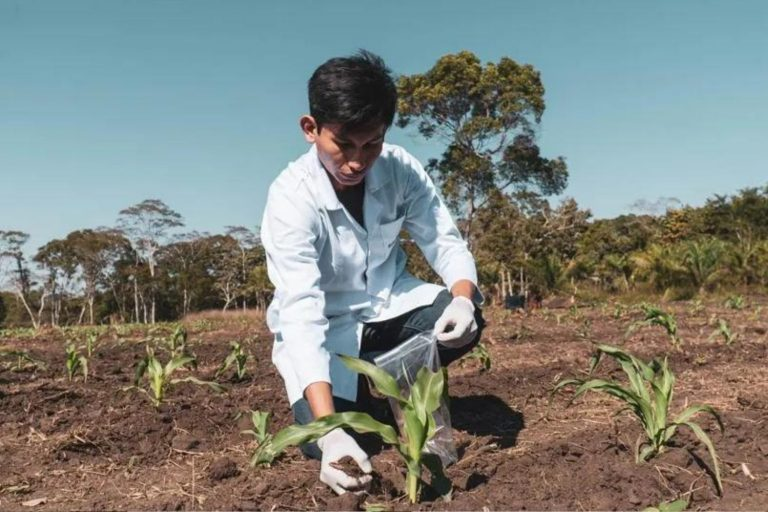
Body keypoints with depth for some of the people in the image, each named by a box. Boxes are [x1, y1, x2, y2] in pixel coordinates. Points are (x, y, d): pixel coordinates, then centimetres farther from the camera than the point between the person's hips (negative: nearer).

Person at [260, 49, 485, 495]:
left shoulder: (401, 169, -17)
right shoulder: (291, 197, -28)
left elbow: (445, 241, -10)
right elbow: (302, 314, -37)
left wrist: (463, 297, -35)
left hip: (389, 305, 3)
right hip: (324, 327, -3)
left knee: (466, 321, -26)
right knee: (324, 444, -21)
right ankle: (354, 389, 14)